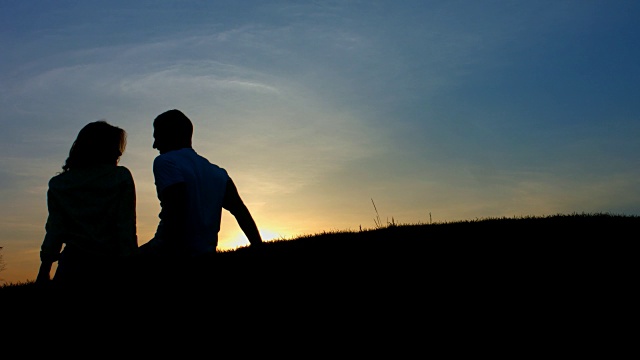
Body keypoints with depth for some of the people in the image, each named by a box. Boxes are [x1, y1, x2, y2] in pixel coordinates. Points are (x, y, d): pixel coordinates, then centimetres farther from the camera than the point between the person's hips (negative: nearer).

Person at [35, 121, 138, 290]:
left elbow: (54, 231, 5)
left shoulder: (58, 184, 8)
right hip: (110, 264, -1)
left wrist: (43, 272, 11)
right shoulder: (122, 178, 0)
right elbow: (127, 230, -5)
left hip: (73, 265, 2)